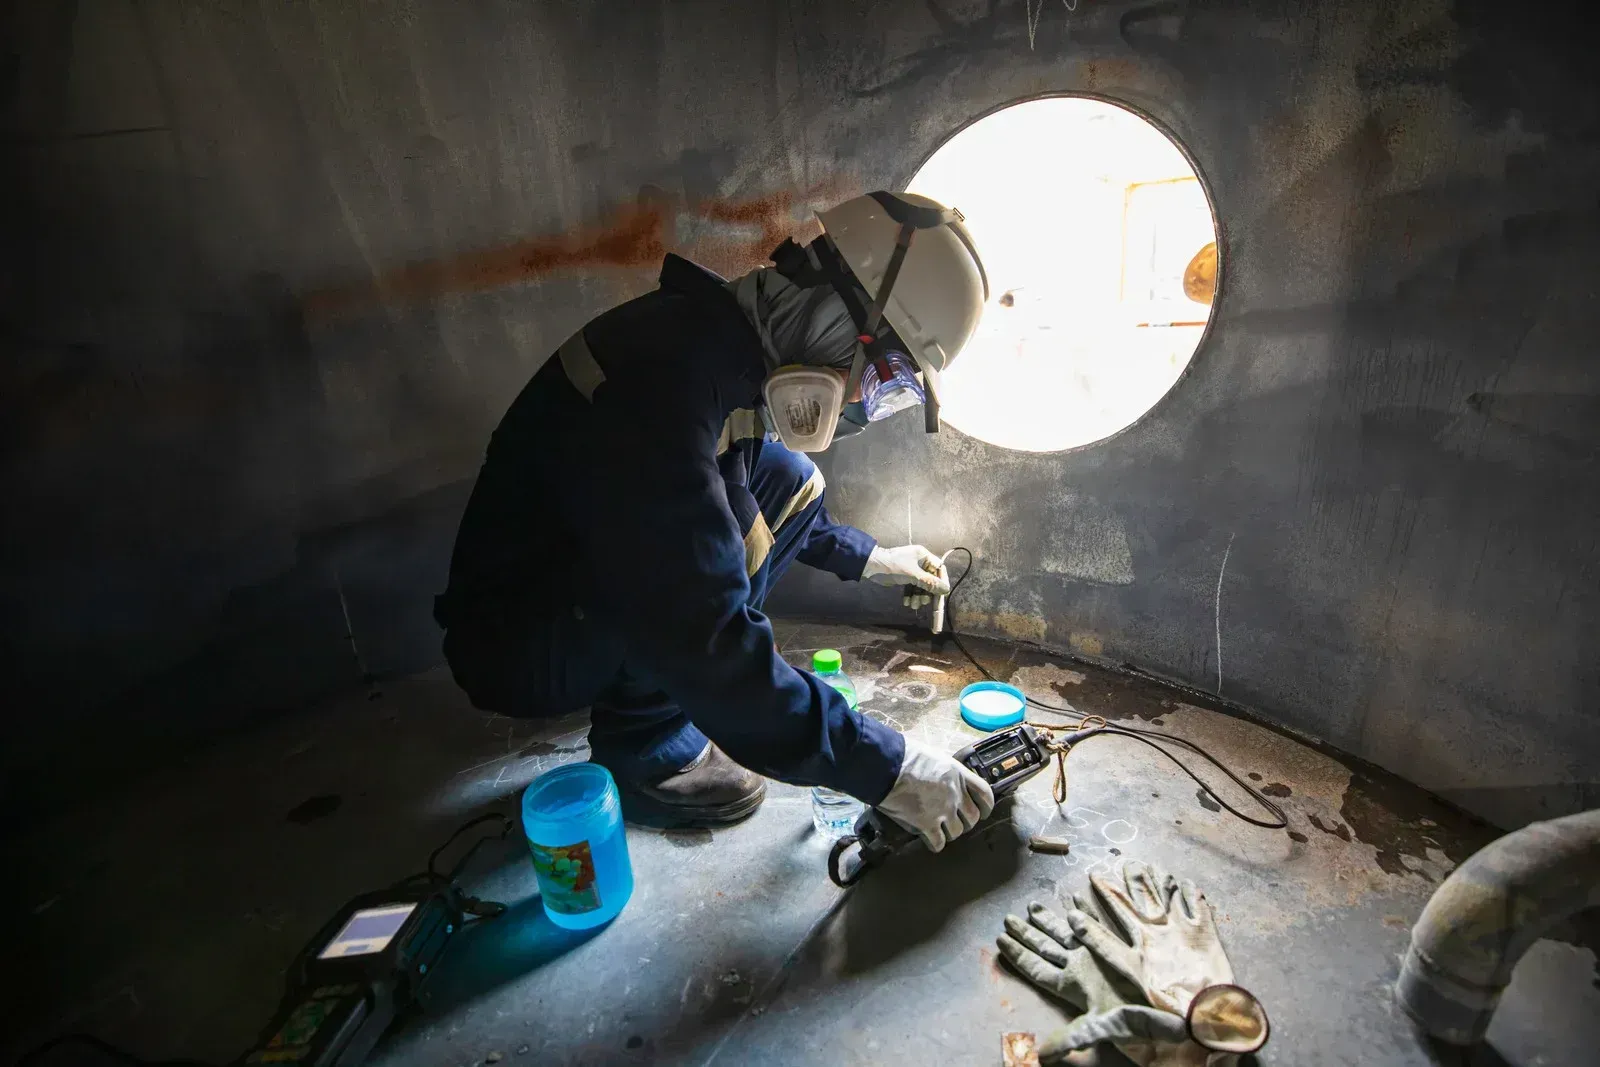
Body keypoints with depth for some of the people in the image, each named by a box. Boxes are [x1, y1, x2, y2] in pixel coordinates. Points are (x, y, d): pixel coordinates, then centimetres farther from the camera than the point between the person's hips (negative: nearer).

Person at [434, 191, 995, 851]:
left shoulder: (732, 343, -3)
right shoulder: (663, 376, -33)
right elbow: (702, 641, -36)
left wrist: (862, 558, 13)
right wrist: (882, 768, -28)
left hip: (604, 596, 9)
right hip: (515, 645, -8)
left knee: (787, 478, 3)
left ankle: (650, 687, 5)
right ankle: (641, 750, -7)